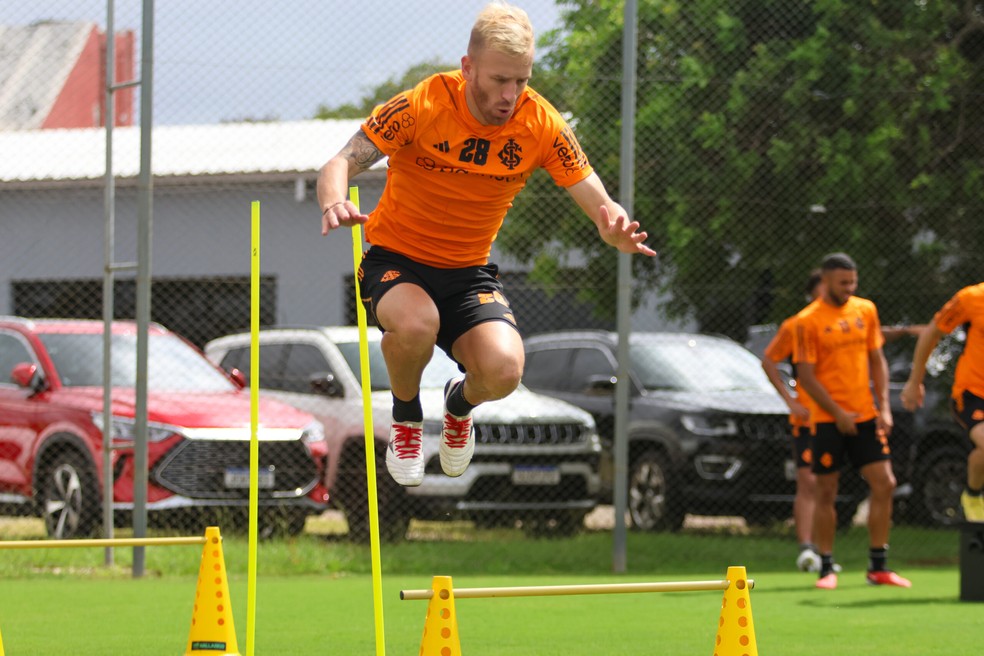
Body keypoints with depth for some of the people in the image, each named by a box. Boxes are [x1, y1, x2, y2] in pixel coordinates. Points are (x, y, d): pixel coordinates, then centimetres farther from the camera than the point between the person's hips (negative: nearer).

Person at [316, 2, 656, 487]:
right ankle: (406, 418, -2)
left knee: (504, 370, -26)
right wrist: (334, 202, -43)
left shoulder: (542, 124, -11)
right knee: (416, 322, -38)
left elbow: (599, 205, -10)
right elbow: (341, 164, -19)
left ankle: (460, 403, 15)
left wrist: (615, 231, -35)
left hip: (468, 273, 2)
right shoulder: (422, 106, -19)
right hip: (396, 260, -2)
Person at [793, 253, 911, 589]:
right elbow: (806, 375, -9)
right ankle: (826, 569, 9)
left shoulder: (866, 310, 9)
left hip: (865, 415, 4)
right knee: (826, 492, -1)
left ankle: (878, 567, 6)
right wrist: (838, 413, -13)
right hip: (828, 419, -4)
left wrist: (884, 407, 4)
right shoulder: (808, 321, -7)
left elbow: (876, 359, 14)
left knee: (884, 484, -2)